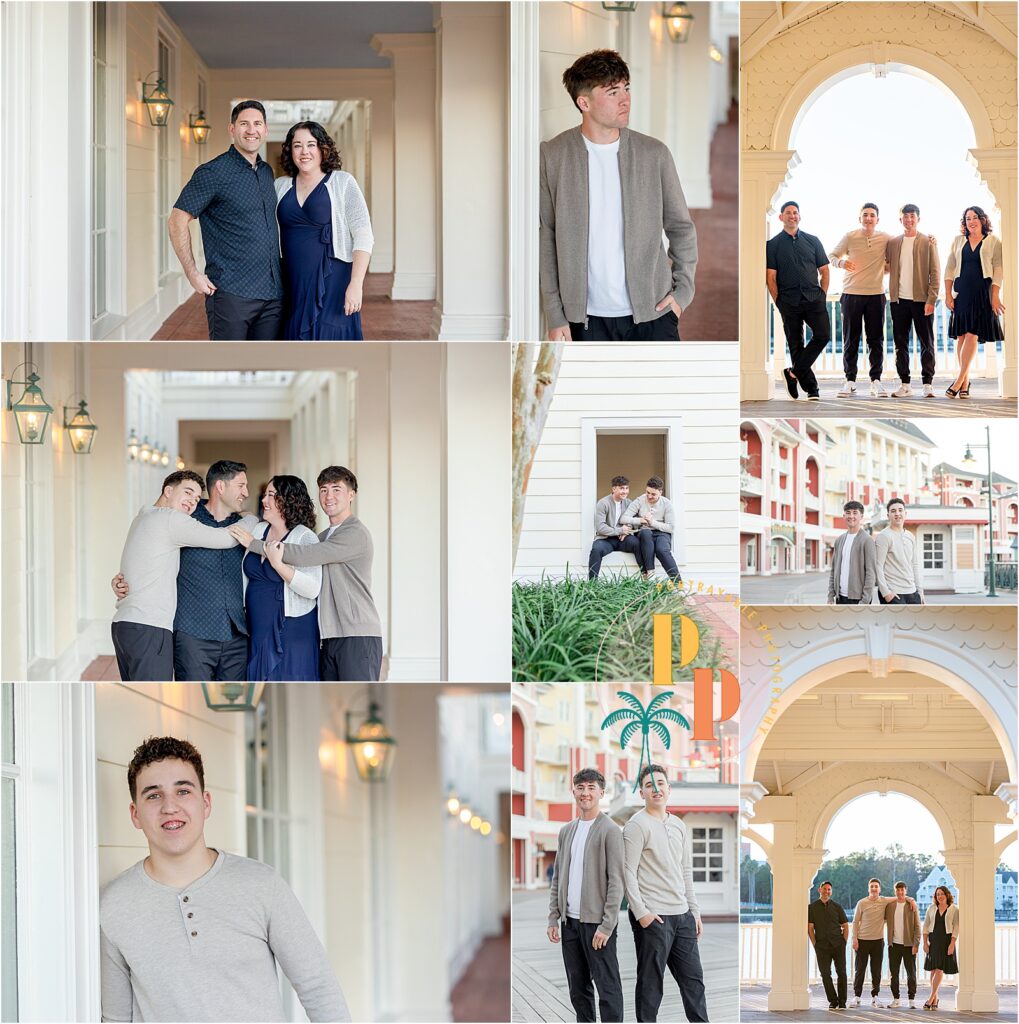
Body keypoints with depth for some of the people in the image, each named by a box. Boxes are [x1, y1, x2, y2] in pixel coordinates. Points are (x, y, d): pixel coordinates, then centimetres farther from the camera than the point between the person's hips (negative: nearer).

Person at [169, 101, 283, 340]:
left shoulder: (267, 172, 14)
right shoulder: (214, 173, -7)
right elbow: (177, 221, -8)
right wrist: (193, 274, -12)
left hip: (272, 293, 7)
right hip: (232, 293, -7)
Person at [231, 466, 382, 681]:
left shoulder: (356, 534, -10)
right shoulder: (324, 537, 20)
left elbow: (305, 556, -19)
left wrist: (254, 544, -14)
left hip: (358, 637, -9)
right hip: (328, 638, 9)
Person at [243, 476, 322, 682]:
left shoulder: (304, 537, -10)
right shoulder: (259, 530, 11)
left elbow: (312, 589, -20)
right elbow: (247, 575, 20)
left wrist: (278, 563, -24)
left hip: (291, 632, -7)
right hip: (258, 632, 7)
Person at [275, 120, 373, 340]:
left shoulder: (342, 183, -1)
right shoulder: (281, 186, 10)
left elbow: (363, 237, -7)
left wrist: (356, 285, -16)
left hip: (331, 285, -4)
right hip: (294, 287, 4)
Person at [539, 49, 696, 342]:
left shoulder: (654, 153, 0)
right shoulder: (553, 156, -3)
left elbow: (681, 227, 10)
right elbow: (545, 238, 0)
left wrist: (683, 289, 0)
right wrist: (555, 316, -3)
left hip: (652, 310, 1)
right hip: (588, 317, -1)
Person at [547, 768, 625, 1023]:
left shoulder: (610, 831, -6)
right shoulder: (566, 831, 14)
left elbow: (616, 882, -10)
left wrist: (606, 925, -15)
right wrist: (553, 918, 9)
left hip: (597, 922, -7)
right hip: (570, 921, 7)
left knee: (607, 987, -6)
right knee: (578, 989, 11)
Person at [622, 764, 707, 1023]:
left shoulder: (678, 825, 14)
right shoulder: (637, 825, -7)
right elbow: (628, 873, -11)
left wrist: (695, 911, 15)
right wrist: (641, 912, -16)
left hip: (682, 915, 7)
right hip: (653, 917, -7)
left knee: (693, 978, 9)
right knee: (651, 982, 0)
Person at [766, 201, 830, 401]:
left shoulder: (812, 241, 12)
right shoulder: (773, 245, 5)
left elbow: (824, 270, 14)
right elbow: (771, 276, 1)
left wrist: (822, 295, 4)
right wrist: (778, 302, -6)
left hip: (814, 299, 2)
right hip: (789, 302, -2)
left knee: (823, 335, -15)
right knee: (795, 344, 0)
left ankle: (794, 373, -3)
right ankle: (811, 389, 5)